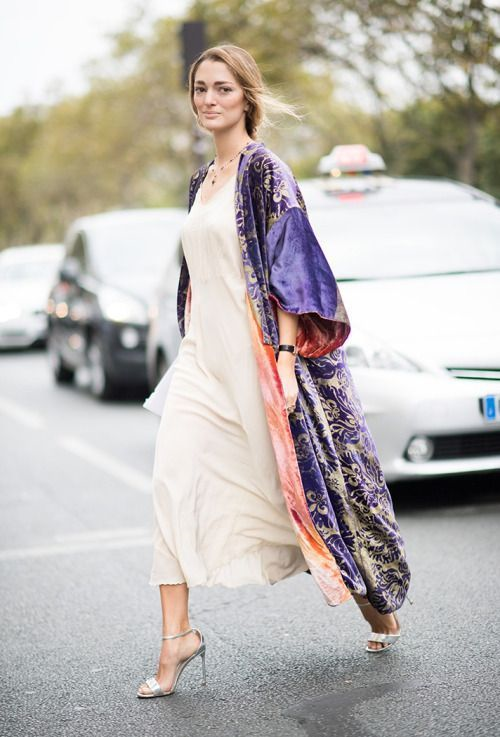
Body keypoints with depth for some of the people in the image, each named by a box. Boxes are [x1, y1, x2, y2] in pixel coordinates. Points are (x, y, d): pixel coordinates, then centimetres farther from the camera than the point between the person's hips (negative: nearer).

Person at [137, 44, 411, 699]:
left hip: (254, 353, -7)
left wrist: (285, 360, -20)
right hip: (204, 356, 7)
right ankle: (177, 634, -5)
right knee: (173, 479, -8)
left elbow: (287, 268, -14)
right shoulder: (203, 178, 15)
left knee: (292, 474, 4)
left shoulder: (264, 170, -8)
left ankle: (375, 598, 25)